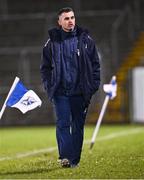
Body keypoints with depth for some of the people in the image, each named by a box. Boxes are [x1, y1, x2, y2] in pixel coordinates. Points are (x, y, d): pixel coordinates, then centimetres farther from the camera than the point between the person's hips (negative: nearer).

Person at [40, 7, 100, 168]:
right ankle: (65, 156, -17)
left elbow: (95, 63, 8)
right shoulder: (52, 42, 5)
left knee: (78, 125, 5)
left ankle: (75, 159, 13)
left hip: (80, 91, 1)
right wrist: (49, 86, 0)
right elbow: (45, 67, 11)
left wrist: (94, 84, 0)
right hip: (60, 91, -1)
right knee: (63, 123, -12)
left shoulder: (86, 40, 5)